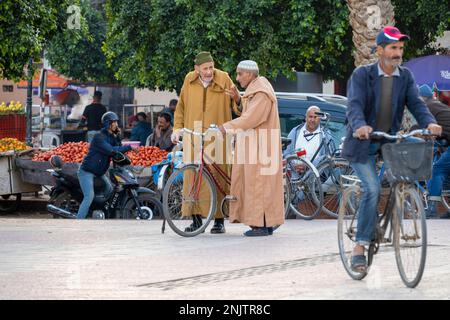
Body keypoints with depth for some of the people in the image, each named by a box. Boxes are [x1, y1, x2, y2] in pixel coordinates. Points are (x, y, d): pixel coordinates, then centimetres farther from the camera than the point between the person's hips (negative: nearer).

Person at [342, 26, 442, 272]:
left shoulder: (405, 76, 4)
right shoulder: (362, 74, -10)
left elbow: (416, 103, -7)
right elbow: (354, 104, -23)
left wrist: (429, 122, -28)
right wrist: (360, 126, -44)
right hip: (363, 144, -5)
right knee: (372, 189, -21)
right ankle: (360, 246, -15)